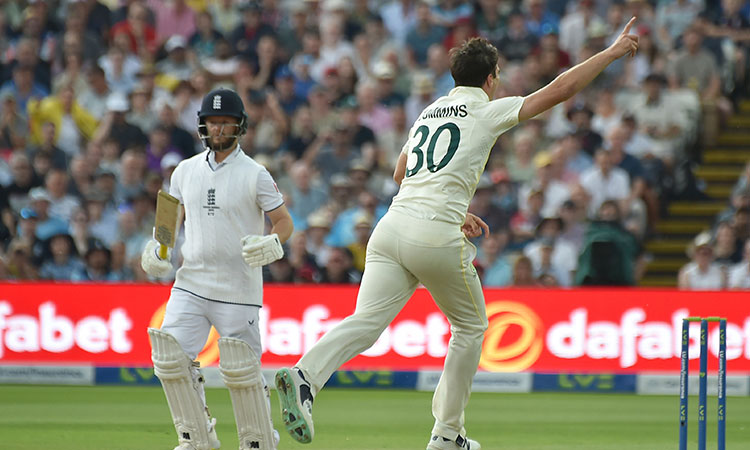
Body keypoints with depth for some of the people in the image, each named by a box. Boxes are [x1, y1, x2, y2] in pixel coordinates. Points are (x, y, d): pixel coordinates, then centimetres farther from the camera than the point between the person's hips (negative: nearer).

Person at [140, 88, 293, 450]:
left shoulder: (254, 175, -2)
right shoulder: (185, 171, 10)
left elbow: (283, 221, 0)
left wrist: (272, 244, -22)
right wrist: (156, 247, 2)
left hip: (238, 290, -4)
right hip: (191, 284, 4)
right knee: (170, 357, -10)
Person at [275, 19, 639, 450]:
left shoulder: (429, 112, 25)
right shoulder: (487, 111, 5)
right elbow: (560, 90, 1)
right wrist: (613, 52, 9)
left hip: (391, 226, 5)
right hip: (438, 237, -5)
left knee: (368, 321, -9)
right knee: (470, 326, 15)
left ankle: (305, 376, -35)